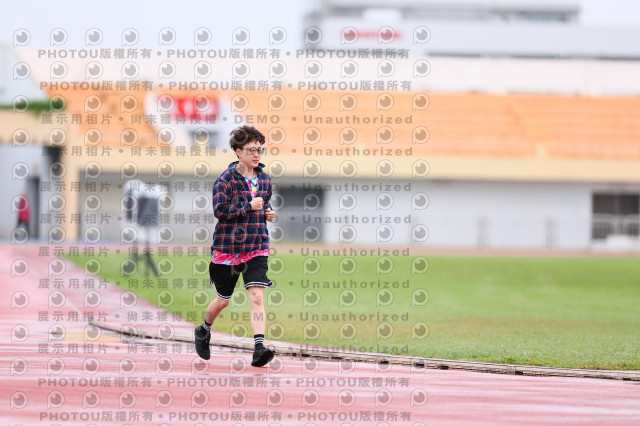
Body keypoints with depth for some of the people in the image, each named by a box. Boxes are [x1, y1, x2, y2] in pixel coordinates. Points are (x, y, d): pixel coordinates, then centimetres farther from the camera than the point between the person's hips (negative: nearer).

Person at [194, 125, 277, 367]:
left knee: (256, 297, -13)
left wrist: (268, 212, 6)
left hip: (257, 248, 3)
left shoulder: (264, 179, 9)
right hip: (228, 247, -3)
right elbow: (220, 210, -19)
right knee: (223, 300, 11)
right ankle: (203, 331, 41)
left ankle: (259, 349, -21)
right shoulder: (226, 179, -9)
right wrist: (249, 206, -20)